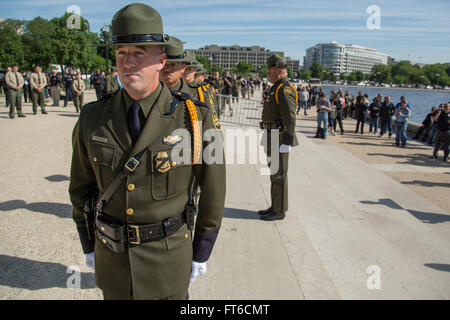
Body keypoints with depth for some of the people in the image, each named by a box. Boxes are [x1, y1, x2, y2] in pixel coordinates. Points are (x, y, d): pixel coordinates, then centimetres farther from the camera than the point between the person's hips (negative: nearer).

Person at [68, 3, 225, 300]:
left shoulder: (196, 119, -17)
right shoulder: (92, 118, -7)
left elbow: (213, 192, -8)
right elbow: (81, 186, 6)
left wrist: (201, 254, -1)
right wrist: (88, 244, 11)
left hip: (168, 253, -2)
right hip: (111, 253, 3)